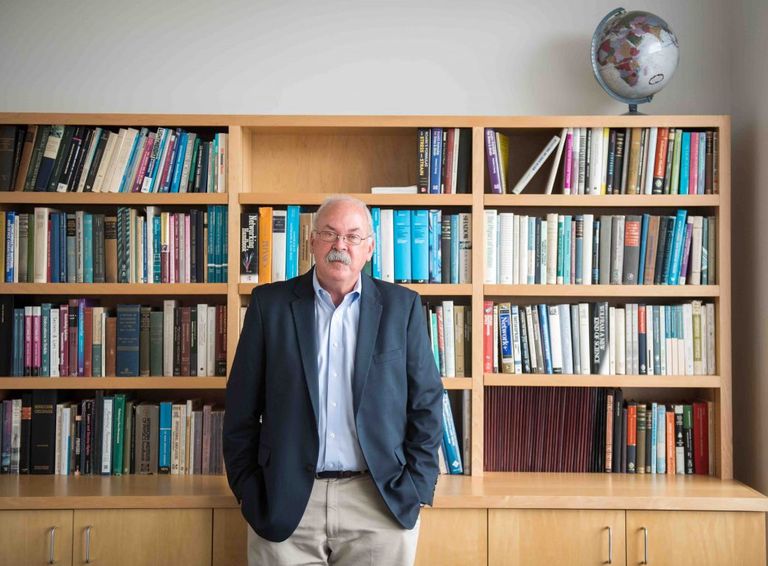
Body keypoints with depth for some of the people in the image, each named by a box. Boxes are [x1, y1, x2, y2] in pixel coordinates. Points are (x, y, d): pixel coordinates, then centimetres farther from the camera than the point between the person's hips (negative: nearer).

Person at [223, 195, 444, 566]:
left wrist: (417, 486, -1)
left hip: (381, 502, 0)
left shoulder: (402, 306, 3)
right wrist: (249, 491, 1)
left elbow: (426, 402, 4)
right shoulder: (269, 303, 3)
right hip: (285, 504, 0)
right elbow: (241, 408, 4)